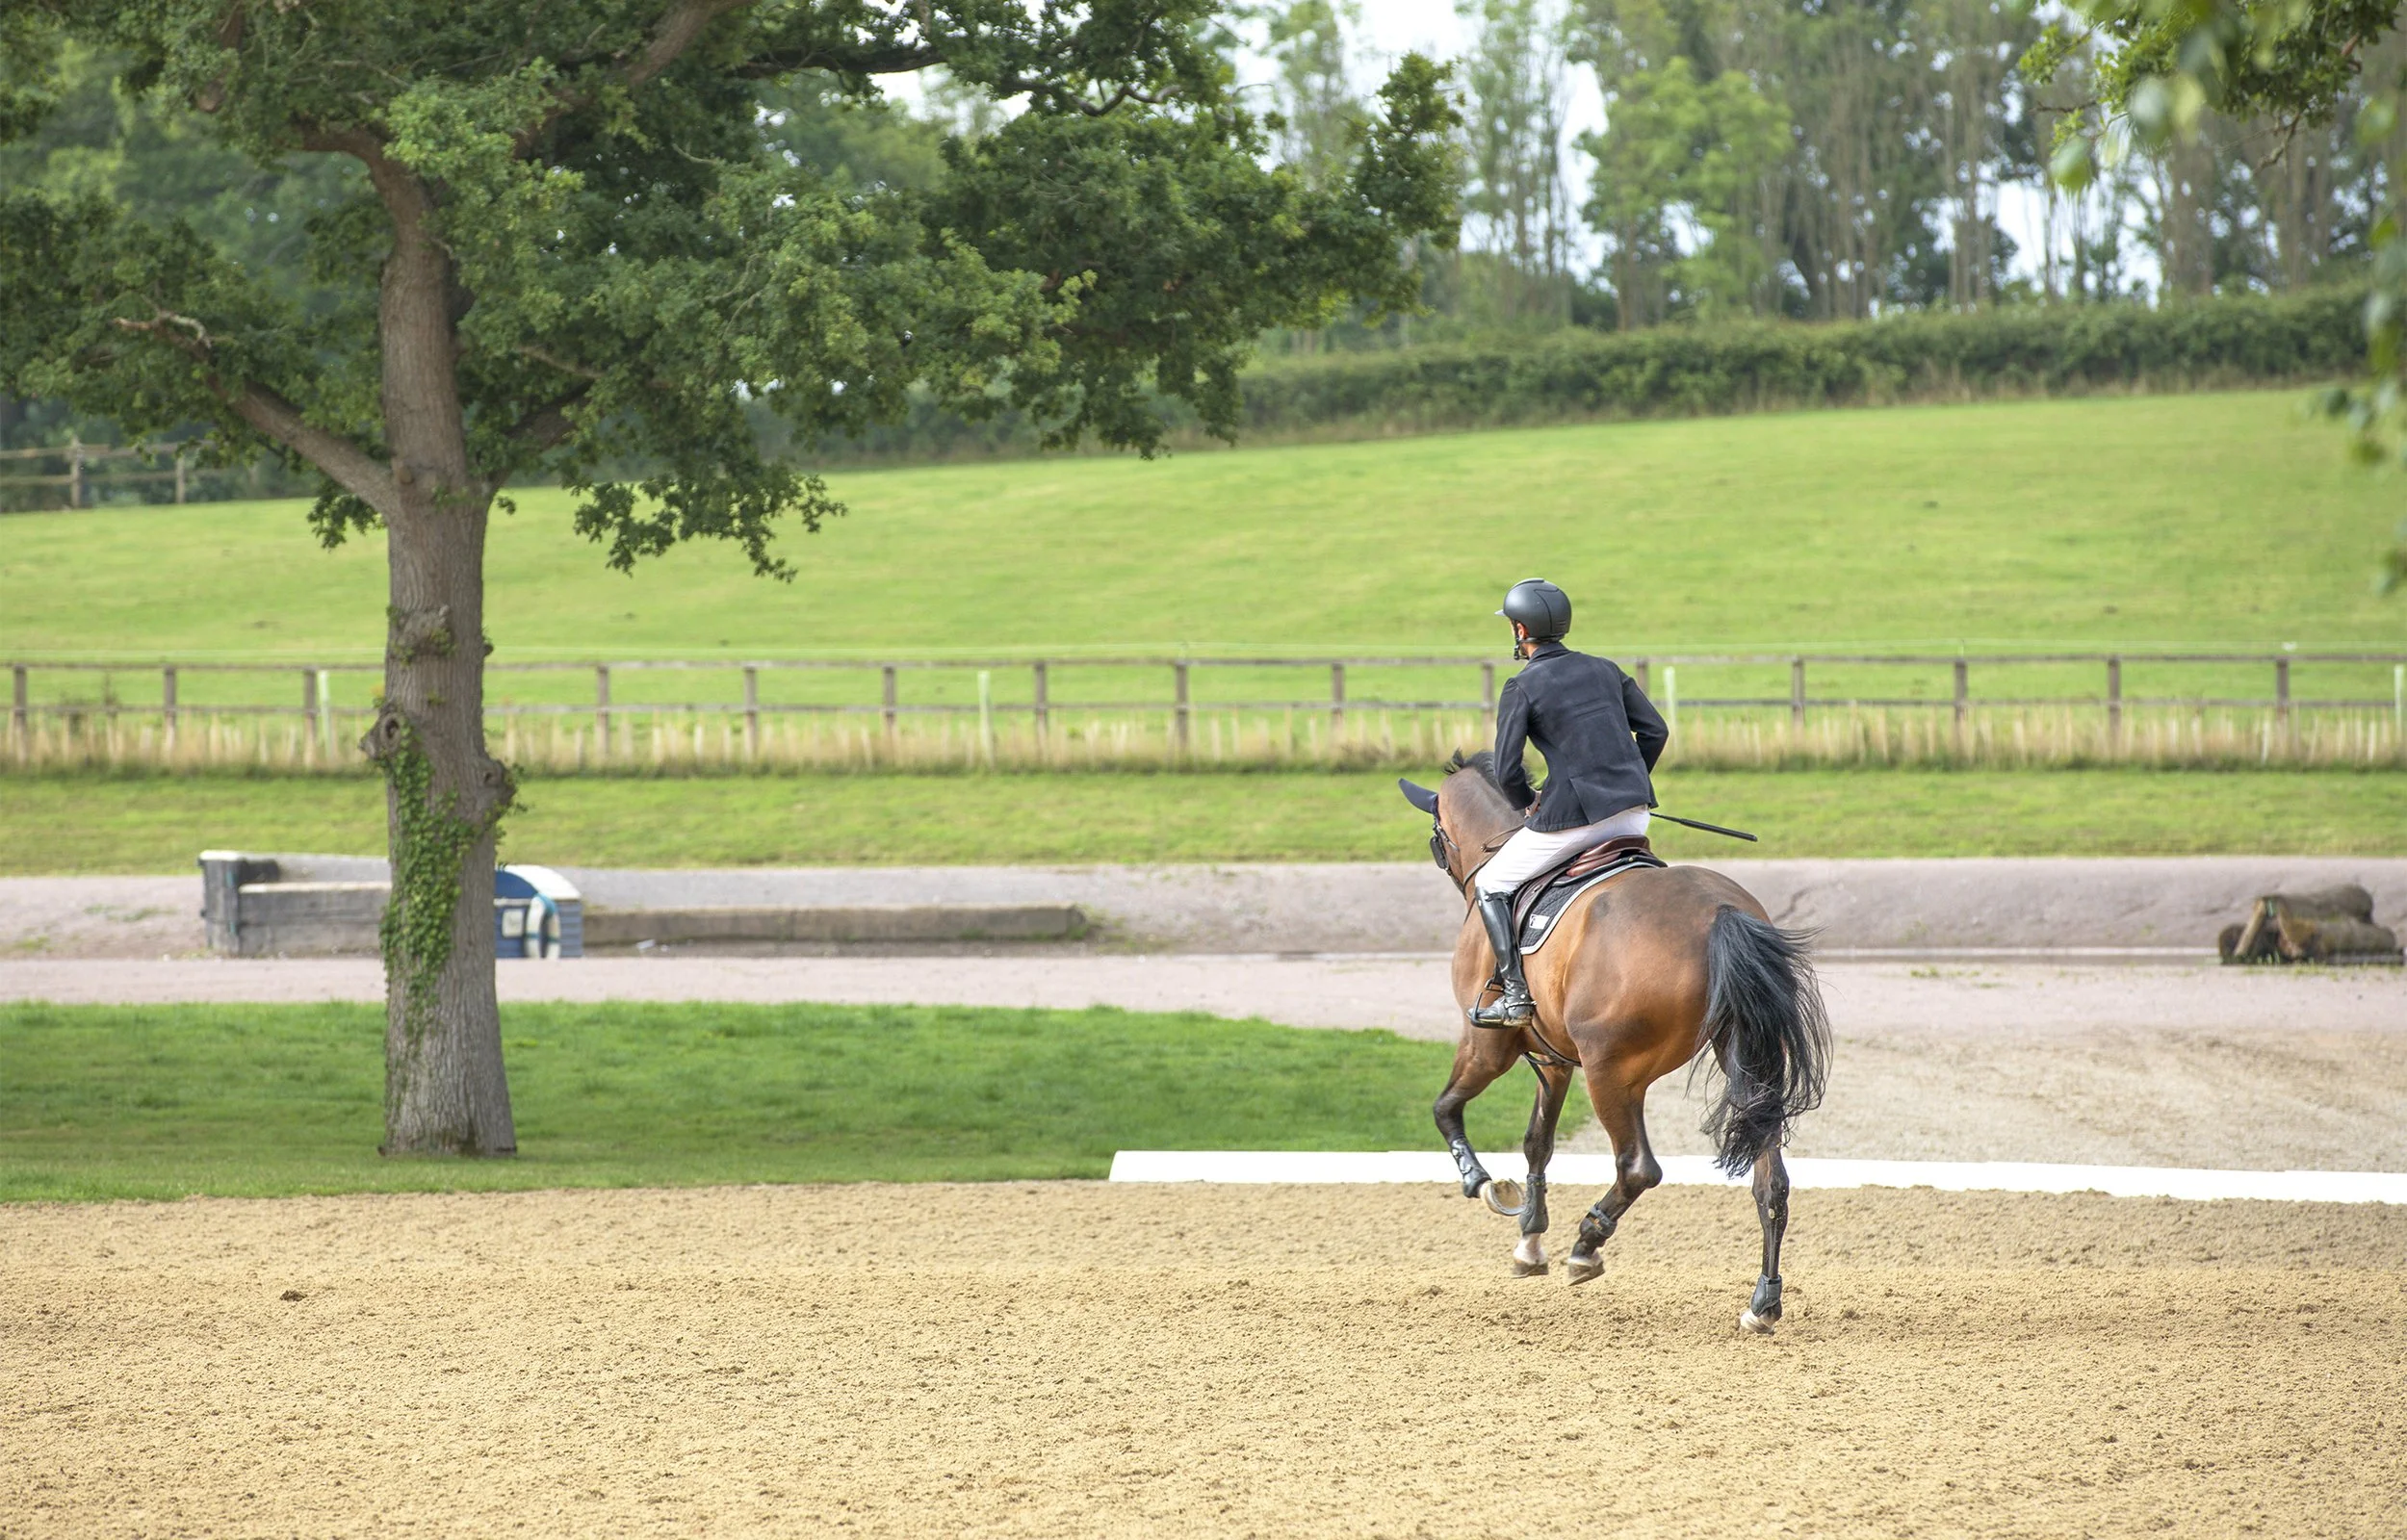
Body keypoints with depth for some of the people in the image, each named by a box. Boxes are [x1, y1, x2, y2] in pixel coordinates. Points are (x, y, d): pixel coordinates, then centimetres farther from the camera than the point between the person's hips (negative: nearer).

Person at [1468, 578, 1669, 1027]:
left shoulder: (1521, 689, -4)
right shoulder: (1605, 670, 13)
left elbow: (1507, 773, -9)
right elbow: (1655, 731, 12)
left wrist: (1528, 803, 12)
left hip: (1572, 817, -6)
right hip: (1633, 814, 6)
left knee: (1491, 886, 12)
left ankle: (1516, 993, 2)